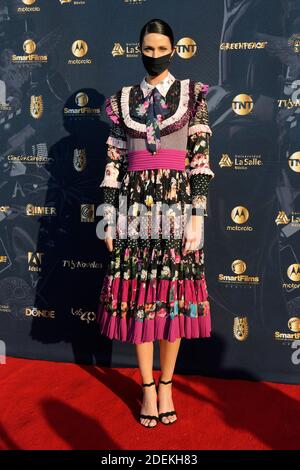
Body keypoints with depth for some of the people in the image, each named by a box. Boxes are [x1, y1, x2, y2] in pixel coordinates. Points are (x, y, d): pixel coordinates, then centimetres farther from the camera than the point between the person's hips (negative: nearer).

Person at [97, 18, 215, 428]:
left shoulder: (192, 95, 5)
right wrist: (109, 219, 3)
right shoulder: (122, 100, 10)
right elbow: (113, 164, 8)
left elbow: (200, 158, -2)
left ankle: (166, 385, 21)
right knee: (138, 294, 3)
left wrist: (196, 217, -9)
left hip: (178, 205, -1)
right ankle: (148, 387, 19)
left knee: (174, 294, 4)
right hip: (135, 206, 2)